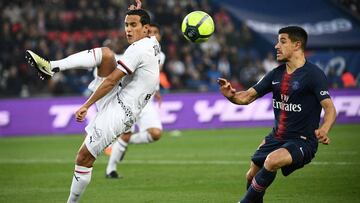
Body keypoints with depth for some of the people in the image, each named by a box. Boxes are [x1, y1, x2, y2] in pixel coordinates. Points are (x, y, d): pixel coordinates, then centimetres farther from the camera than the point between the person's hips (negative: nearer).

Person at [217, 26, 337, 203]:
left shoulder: (314, 74, -13)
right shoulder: (276, 74, 7)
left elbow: (330, 108, -21)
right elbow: (247, 97, 7)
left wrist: (323, 130, -42)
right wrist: (231, 95, -17)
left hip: (302, 141, -8)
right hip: (277, 137, 8)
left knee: (271, 161, -32)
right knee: (251, 176, 10)